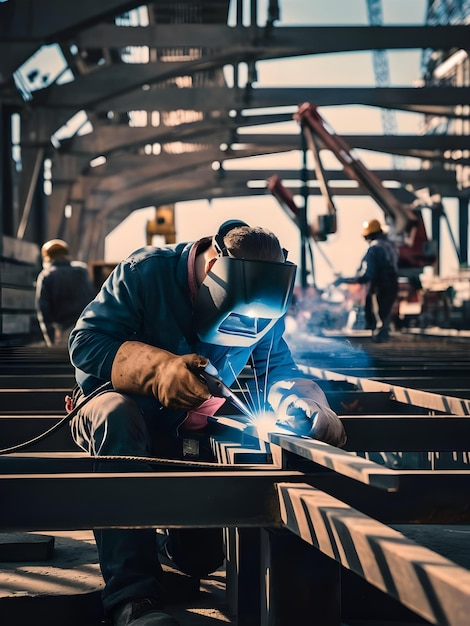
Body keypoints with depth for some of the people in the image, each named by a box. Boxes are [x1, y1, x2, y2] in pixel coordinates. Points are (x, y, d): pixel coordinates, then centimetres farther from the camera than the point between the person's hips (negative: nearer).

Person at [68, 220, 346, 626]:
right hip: (120, 399, -4)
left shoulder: (258, 300, -4)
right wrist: (158, 367, -37)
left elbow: (278, 367, -1)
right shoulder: (145, 272, -19)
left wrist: (301, 401, -26)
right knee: (117, 415, -39)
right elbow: (84, 343, -21)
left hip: (193, 417, 5)